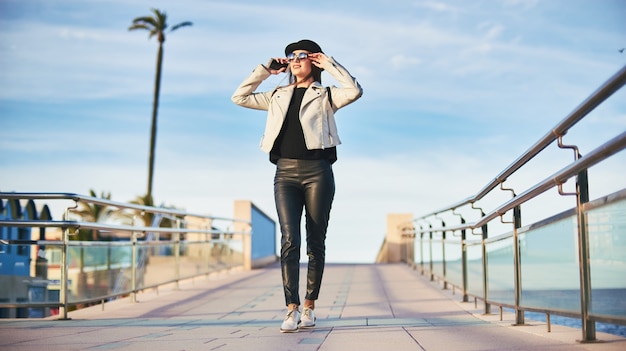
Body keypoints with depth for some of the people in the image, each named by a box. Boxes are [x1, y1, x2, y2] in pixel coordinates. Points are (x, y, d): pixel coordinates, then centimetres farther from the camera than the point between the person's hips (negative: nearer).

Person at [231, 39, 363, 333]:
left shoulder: (325, 96, 9)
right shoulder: (278, 96, 20)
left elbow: (355, 91, -9)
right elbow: (239, 97, 20)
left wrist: (329, 64, 1)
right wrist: (265, 70, 16)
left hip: (317, 171, -2)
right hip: (285, 172, 2)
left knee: (316, 242, 2)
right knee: (290, 240, -10)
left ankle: (309, 306, 11)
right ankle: (292, 309, -11)